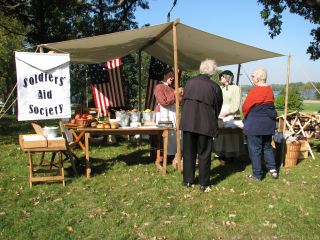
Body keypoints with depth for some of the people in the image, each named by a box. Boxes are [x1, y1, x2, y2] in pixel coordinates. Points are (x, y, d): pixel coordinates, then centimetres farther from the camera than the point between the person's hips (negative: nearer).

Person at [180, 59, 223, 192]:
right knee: (204, 153, 9)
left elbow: (183, 101, 8)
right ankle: (204, 184, 15)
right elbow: (218, 107, 6)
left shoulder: (189, 82, 3)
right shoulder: (215, 87, -3)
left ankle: (188, 181, 23)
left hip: (187, 122, 2)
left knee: (188, 152, 14)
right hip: (205, 124, -2)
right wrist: (213, 121, 23)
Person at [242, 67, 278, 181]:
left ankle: (257, 174, 9)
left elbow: (245, 107, -8)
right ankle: (273, 169, 17)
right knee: (267, 147, 21)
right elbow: (269, 106, 9)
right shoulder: (270, 90, 5)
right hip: (269, 123, 7)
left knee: (255, 149, 3)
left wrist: (246, 117, 11)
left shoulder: (254, 91, -16)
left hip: (255, 124, -7)